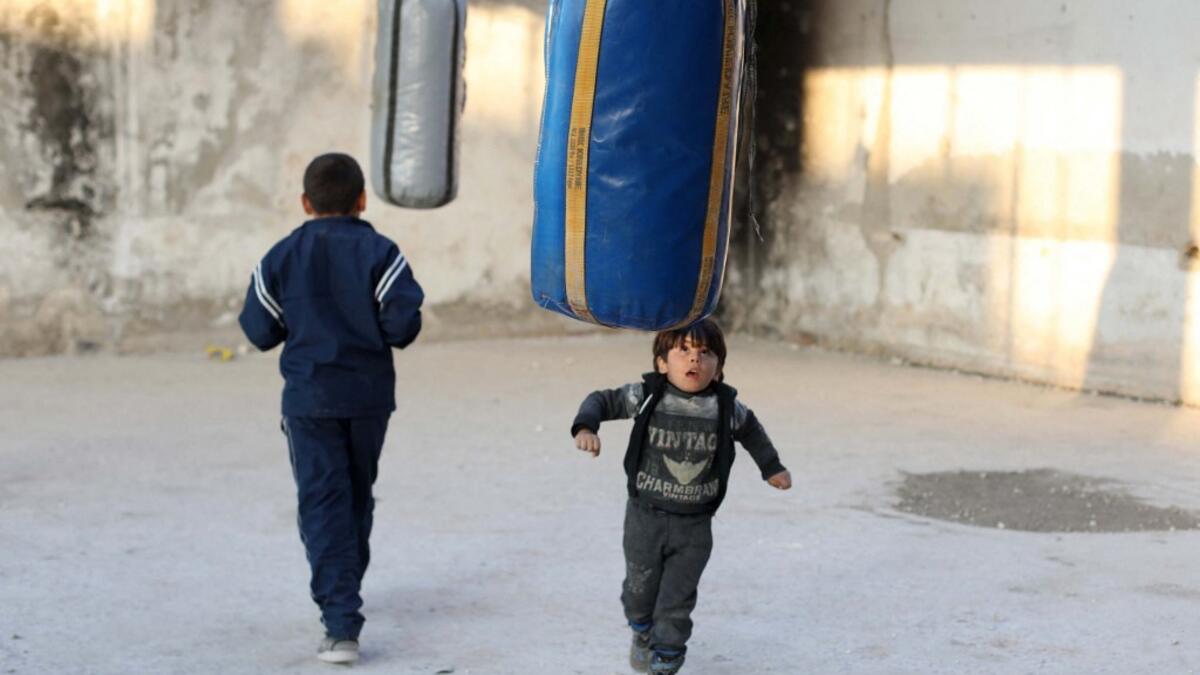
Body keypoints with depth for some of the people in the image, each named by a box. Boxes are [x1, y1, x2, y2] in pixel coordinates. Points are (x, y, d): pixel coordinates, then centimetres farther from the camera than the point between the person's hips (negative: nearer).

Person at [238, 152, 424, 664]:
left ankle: (341, 625, -17)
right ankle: (345, 590, 38)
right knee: (357, 496, 20)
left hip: (309, 398, -1)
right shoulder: (379, 252, -6)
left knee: (322, 503, -4)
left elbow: (261, 332, 2)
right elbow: (404, 325, -12)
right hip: (369, 395, 1)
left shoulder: (282, 257, -1)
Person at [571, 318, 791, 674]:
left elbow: (749, 429, 14)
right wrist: (585, 427, -22)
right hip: (645, 515, 0)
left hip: (694, 525, 0)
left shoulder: (726, 408, -7)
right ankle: (642, 633, 46)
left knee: (677, 599, 1)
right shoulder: (647, 397, -13)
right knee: (640, 586, 16)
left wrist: (771, 467, 21)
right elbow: (603, 400, -3)